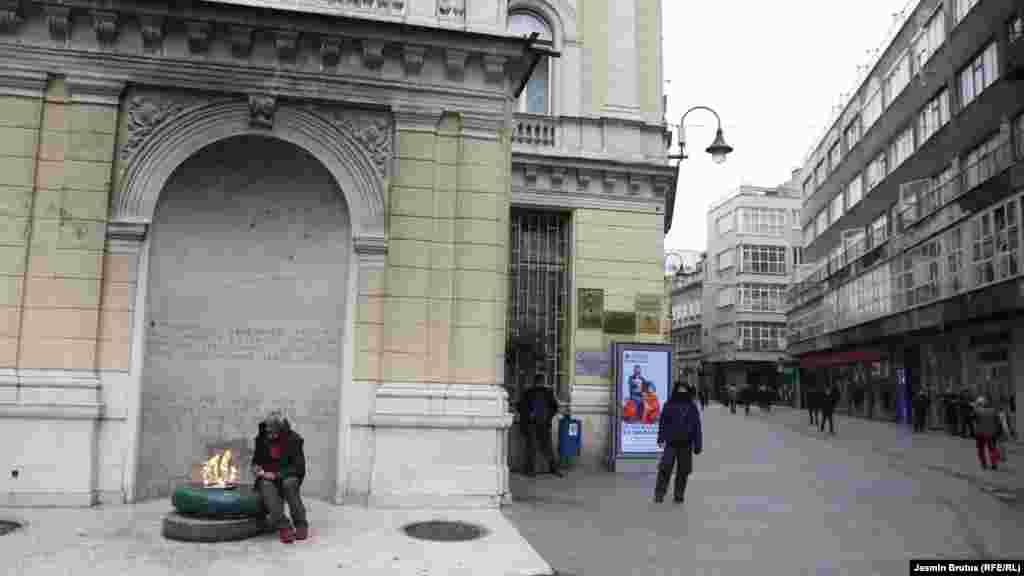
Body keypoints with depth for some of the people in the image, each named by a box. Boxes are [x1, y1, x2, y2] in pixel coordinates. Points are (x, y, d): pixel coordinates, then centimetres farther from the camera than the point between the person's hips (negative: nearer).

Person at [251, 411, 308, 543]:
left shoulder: (293, 439, -5)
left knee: (289, 483, -36)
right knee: (267, 487, -33)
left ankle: (301, 524, -28)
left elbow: (299, 467, -9)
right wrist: (257, 469, -4)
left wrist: (277, 475, -19)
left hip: (287, 477, -2)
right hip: (267, 479, 2)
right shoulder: (262, 439, 5)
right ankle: (283, 527, -41)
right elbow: (256, 461, 20)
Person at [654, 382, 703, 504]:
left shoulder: (692, 407, 7)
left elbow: (697, 427, 6)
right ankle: (659, 494, -4)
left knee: (683, 471, 6)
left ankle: (679, 495, 18)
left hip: (686, 444, 1)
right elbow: (662, 423, 6)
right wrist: (661, 438, -3)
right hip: (671, 443, -1)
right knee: (665, 469, -10)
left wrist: (698, 445, 0)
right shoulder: (669, 405, 6)